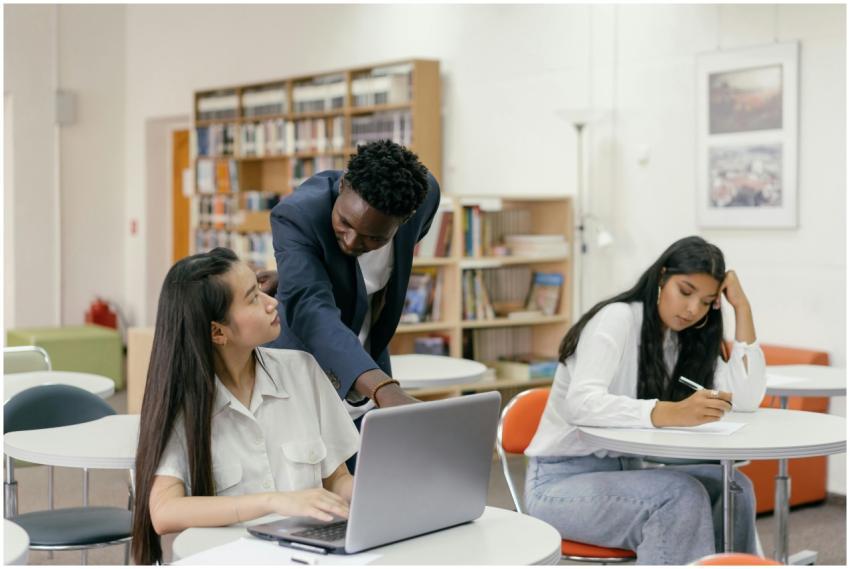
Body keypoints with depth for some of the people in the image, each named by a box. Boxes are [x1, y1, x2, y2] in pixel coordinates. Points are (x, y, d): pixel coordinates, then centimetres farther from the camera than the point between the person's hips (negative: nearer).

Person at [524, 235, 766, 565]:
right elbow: (582, 404, -33)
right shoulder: (618, 318, -17)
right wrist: (673, 413, -46)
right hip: (561, 482, -7)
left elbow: (747, 399, -6)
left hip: (623, 472, 7)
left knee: (733, 487, -14)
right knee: (683, 495, -29)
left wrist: (742, 306, -7)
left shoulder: (687, 342, 6)